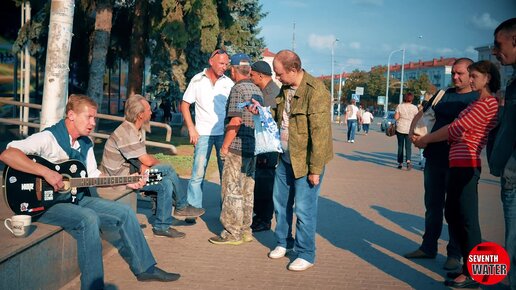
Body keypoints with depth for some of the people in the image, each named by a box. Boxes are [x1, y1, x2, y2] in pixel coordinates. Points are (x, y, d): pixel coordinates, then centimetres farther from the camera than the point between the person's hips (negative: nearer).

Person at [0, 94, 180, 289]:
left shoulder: (86, 144, 9)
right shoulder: (48, 138, -17)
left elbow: (93, 176, 17)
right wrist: (47, 172, -34)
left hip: (75, 199, 8)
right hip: (45, 202, -8)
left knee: (125, 213, 0)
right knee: (89, 219, -34)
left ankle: (145, 268, 11)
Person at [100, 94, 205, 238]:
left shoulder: (139, 130, 8)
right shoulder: (126, 133, -25)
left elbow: (142, 158, 4)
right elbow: (147, 161, -21)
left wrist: (143, 168, -18)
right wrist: (158, 163, 0)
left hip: (130, 172, 9)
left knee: (166, 183, -5)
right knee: (168, 170, -18)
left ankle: (161, 227, 5)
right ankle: (182, 207, -1)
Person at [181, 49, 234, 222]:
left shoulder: (228, 83, 6)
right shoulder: (198, 80, 1)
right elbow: (184, 105, 3)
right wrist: (191, 129, -6)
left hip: (224, 133, 2)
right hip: (203, 133, -2)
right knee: (198, 172, -4)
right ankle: (193, 208, 5)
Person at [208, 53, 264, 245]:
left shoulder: (238, 89, -12)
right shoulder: (257, 90, 13)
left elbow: (235, 121, -20)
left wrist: (225, 146, -14)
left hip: (237, 147, -8)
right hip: (253, 147, 8)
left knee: (232, 191, -2)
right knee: (247, 190, 14)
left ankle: (233, 233, 3)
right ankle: (245, 229, 21)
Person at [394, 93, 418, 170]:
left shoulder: (400, 106, -6)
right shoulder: (414, 108, -5)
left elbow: (396, 117, -8)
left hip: (400, 129, 0)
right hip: (409, 129, 0)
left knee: (400, 146, 11)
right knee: (408, 146, 3)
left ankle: (400, 163, 13)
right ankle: (408, 160, -20)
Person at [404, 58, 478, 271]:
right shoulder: (443, 95, 13)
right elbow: (421, 114, 17)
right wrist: (412, 131, -2)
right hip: (434, 157, 5)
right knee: (432, 205, 13)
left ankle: (454, 254, 12)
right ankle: (428, 247, 25)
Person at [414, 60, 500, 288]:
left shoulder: (486, 103, -11)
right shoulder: (479, 102, 21)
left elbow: (455, 129, -14)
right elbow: (457, 129, 17)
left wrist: (424, 140, -3)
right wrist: (427, 139, 7)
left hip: (465, 165, -10)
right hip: (459, 164, 10)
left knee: (466, 218, -5)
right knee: (453, 214, 15)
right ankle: (469, 266, 25)